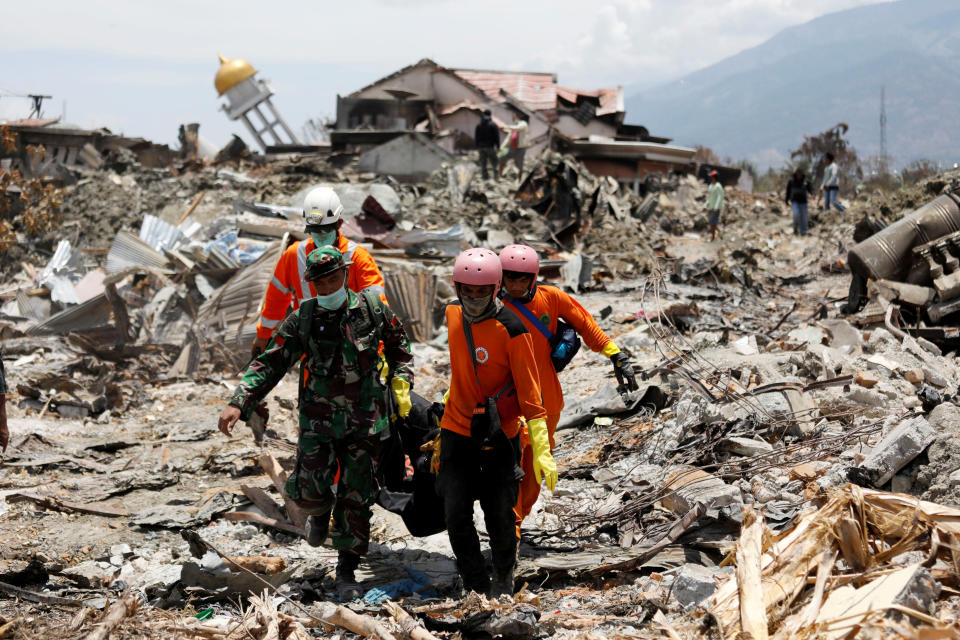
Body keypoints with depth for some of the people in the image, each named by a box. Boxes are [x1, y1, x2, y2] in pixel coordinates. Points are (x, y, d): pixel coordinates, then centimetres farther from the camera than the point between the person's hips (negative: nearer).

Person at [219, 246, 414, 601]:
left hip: (365, 420, 0)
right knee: (308, 488, -12)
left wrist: (401, 384, 5)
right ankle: (321, 510, 27)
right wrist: (238, 403, -15)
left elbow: (397, 344, 14)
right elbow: (270, 363, -6)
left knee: (356, 498, 3)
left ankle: (347, 570, 18)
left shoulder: (372, 309, -3)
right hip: (319, 418, 0)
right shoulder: (302, 319, -5)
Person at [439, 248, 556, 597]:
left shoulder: (511, 330, -19)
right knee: (456, 515, -1)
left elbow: (529, 391, -16)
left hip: (500, 436, -4)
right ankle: (477, 586, 14)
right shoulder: (453, 314, -1)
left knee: (500, 516, 4)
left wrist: (541, 449, -20)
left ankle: (504, 578, 32)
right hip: (457, 429, 4)